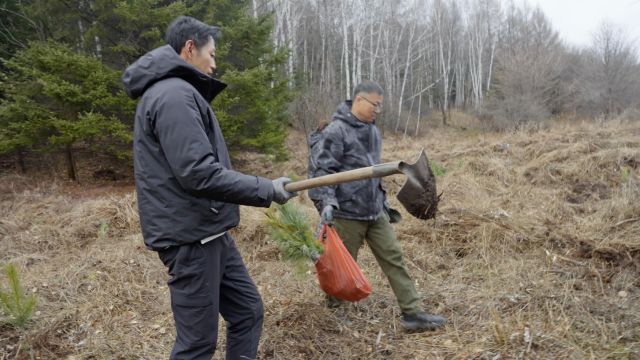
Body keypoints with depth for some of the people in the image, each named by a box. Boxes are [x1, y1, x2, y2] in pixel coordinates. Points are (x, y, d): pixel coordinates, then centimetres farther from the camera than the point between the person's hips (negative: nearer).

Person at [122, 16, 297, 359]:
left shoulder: (179, 93, 17)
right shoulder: (174, 94, -17)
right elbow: (200, 175, -25)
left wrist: (260, 188, 18)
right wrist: (267, 190, -17)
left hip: (209, 233, 10)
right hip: (191, 238, -10)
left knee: (247, 311, 16)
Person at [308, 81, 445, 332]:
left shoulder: (372, 131, 14)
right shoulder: (335, 131, -13)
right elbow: (321, 170, -18)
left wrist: (383, 202, 23)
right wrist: (326, 202, -29)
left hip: (375, 212, 7)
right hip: (347, 214, -7)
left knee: (394, 258, 4)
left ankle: (412, 313, 10)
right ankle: (334, 308, 31)